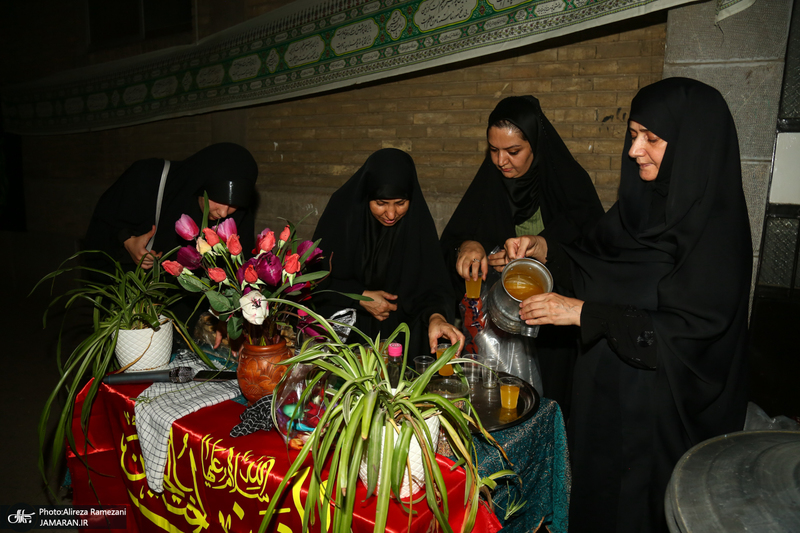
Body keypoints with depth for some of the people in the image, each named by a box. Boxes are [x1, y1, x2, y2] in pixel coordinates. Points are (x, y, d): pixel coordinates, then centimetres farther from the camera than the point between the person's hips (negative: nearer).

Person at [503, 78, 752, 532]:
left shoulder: (717, 224, -20)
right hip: (607, 389, 6)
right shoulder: (644, 199, 1)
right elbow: (600, 265, 11)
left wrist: (585, 313, -24)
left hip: (661, 406, -6)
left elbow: (693, 328, -23)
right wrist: (545, 251, -6)